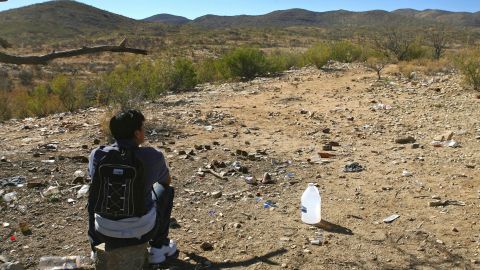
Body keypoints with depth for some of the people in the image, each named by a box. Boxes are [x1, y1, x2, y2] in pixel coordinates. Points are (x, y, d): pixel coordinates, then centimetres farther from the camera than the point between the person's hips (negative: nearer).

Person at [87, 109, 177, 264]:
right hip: (142, 230, -2)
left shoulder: (97, 155, -8)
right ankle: (158, 248, 25)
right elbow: (167, 181, 10)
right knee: (166, 190, 22)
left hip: (105, 231, 3)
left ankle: (97, 247, 34)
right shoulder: (152, 156, -13)